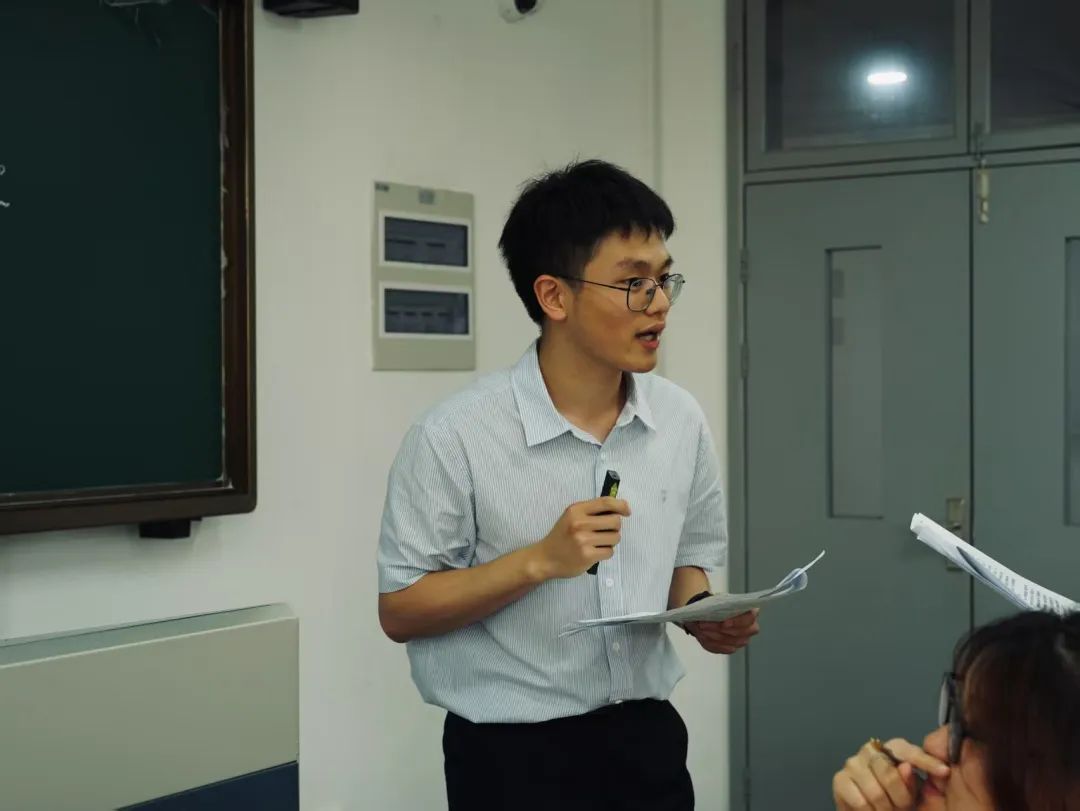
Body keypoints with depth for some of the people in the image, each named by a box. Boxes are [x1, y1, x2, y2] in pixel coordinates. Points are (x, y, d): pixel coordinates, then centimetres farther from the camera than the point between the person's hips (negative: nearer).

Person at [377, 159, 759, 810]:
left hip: (647, 737, 5)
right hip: (514, 755, -4)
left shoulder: (681, 420, 0)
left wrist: (703, 615, -7)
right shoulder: (456, 437, -16)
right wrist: (540, 560, -21)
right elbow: (400, 609, -12)